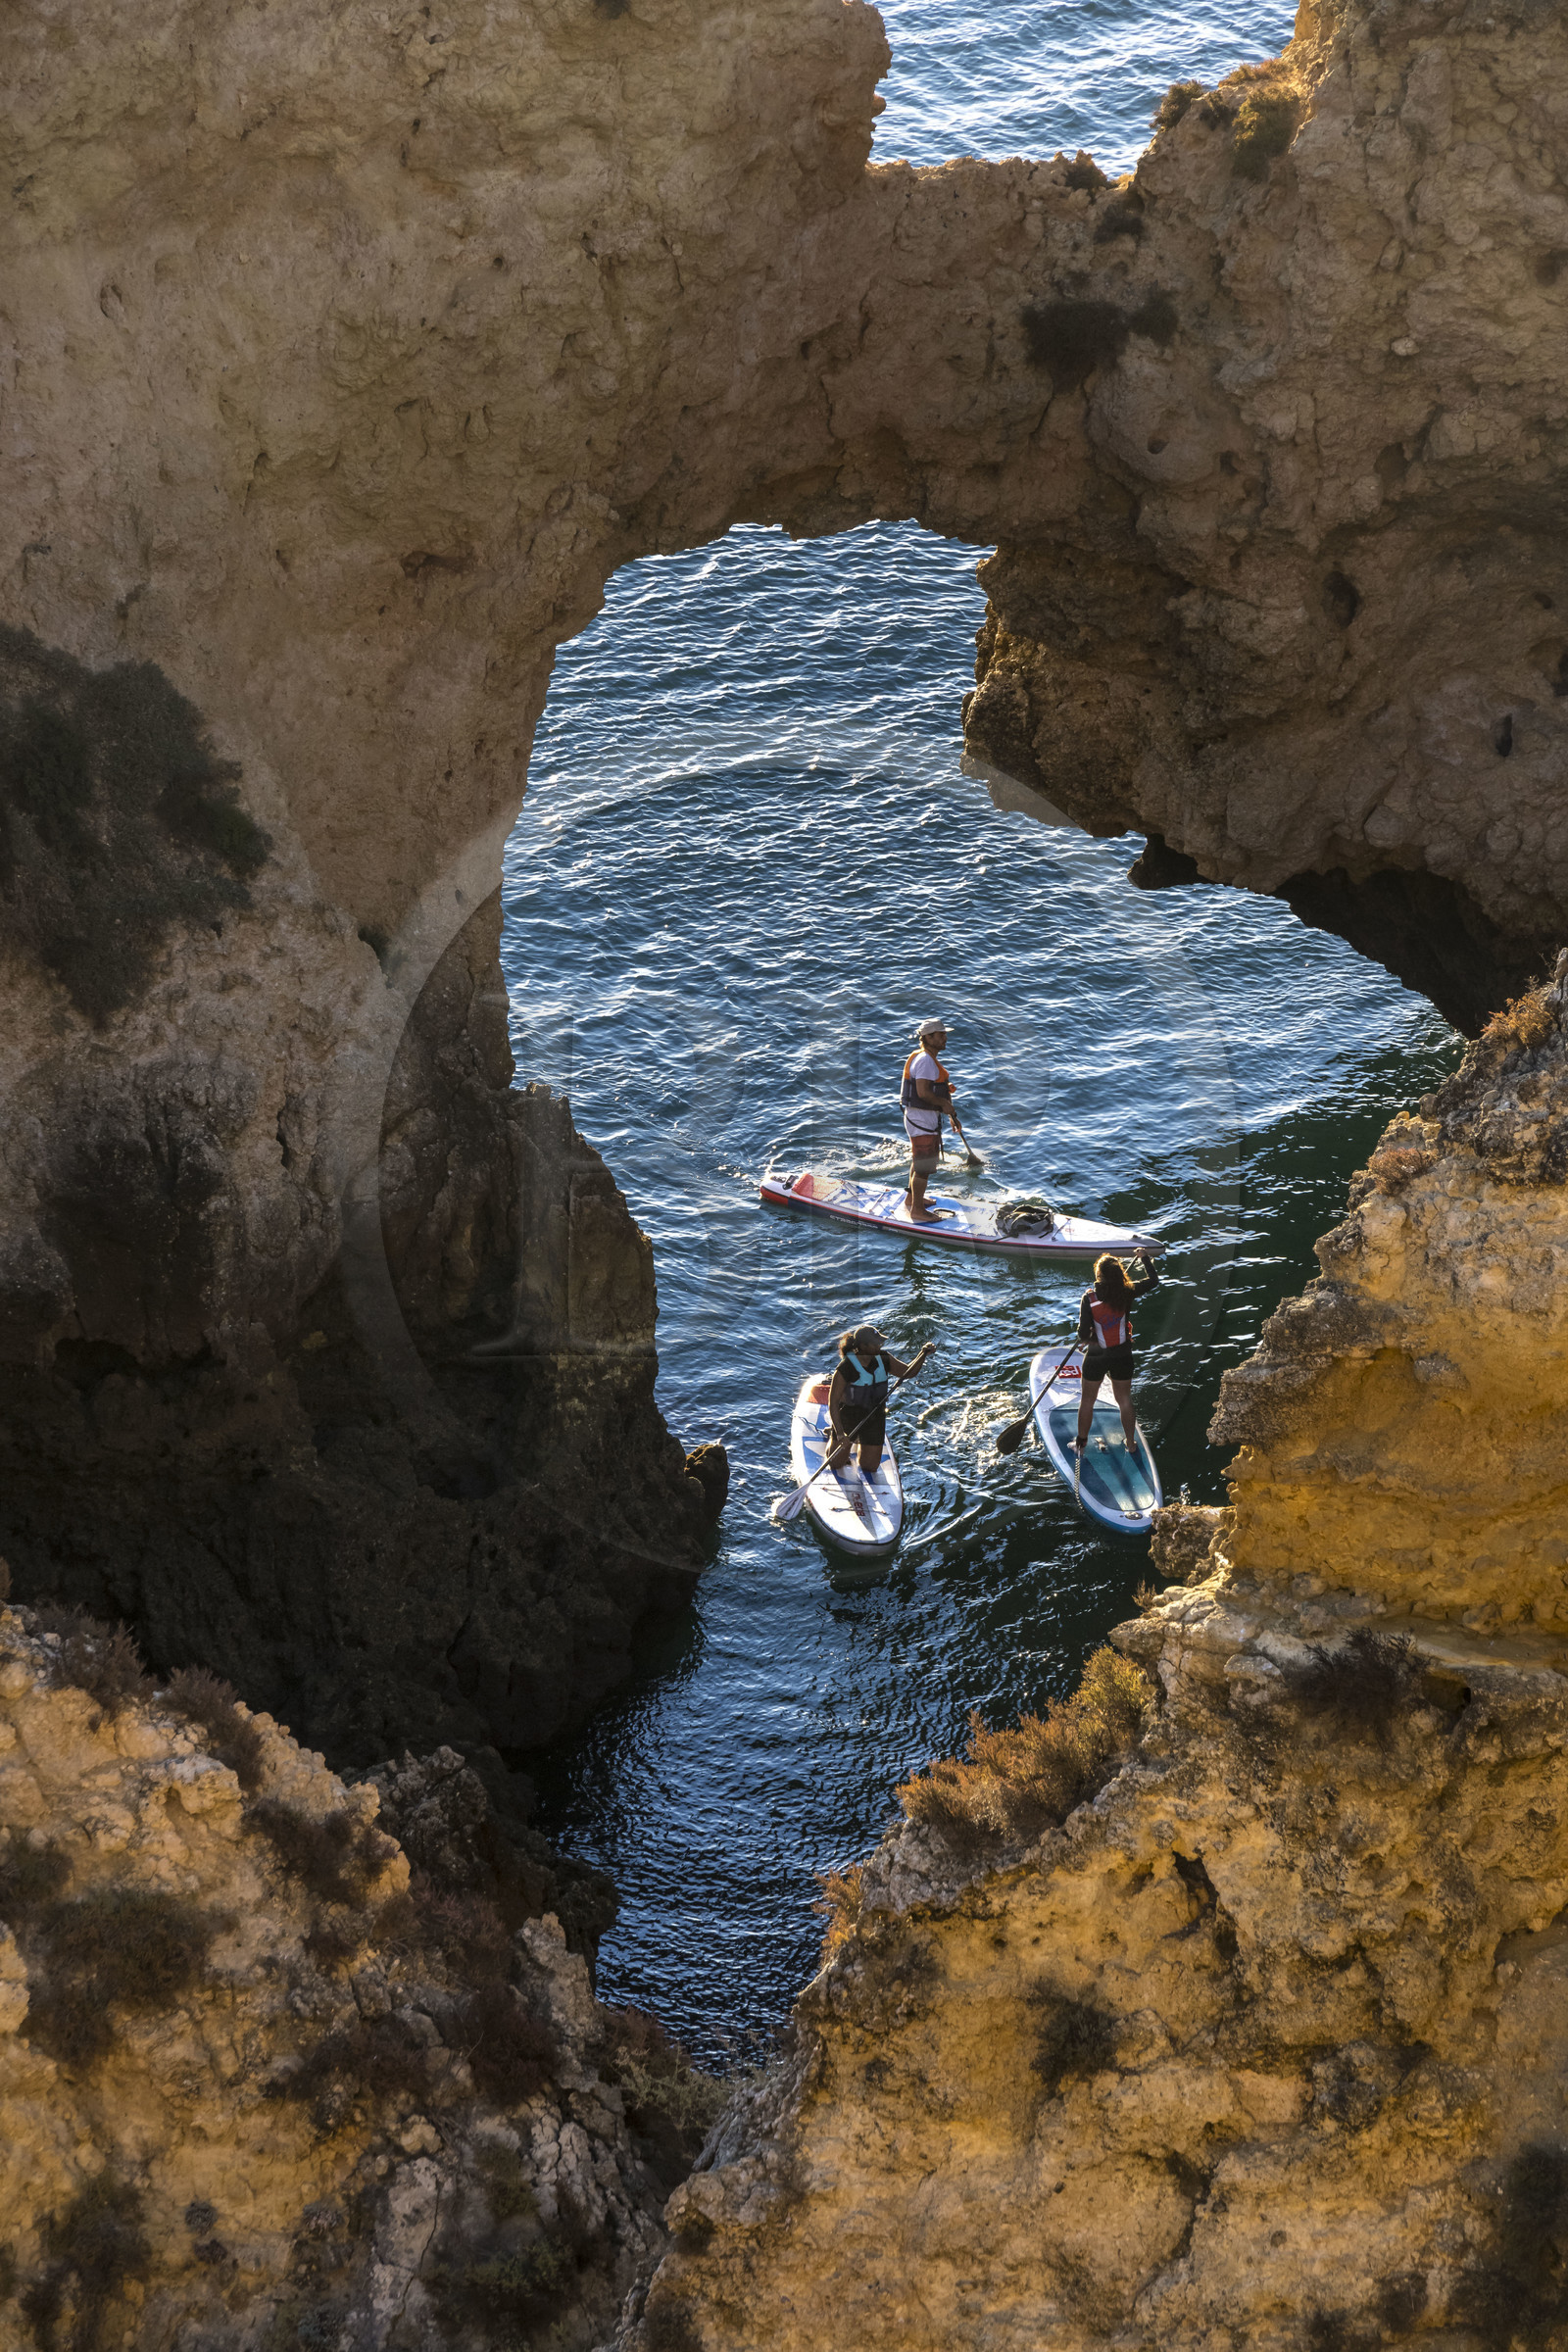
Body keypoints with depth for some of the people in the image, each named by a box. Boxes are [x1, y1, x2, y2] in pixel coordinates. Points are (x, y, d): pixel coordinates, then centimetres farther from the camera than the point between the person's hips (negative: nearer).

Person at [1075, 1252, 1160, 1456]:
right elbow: (1153, 1280, 6)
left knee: (1087, 1400, 15)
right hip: (1122, 1355, 2)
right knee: (1125, 1400, 17)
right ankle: (1131, 1444, 28)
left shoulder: (1089, 1298, -19)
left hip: (1096, 1357, -2)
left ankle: (1081, 1443, 24)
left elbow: (1083, 1333, -20)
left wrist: (1086, 1339, 3)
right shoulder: (1127, 1293, -12)